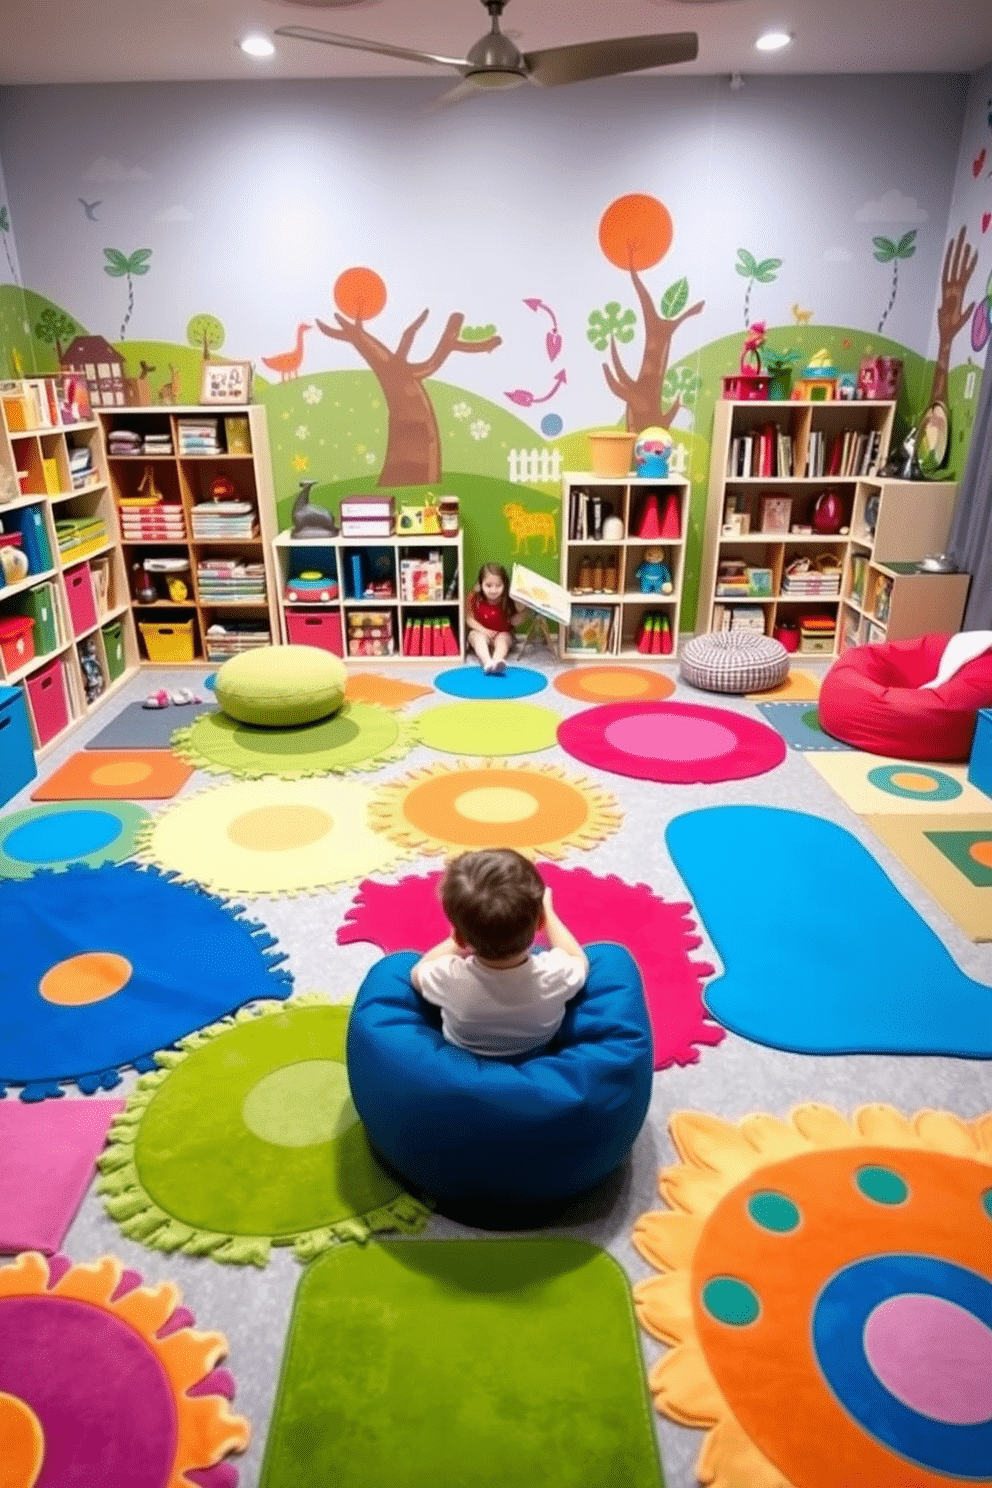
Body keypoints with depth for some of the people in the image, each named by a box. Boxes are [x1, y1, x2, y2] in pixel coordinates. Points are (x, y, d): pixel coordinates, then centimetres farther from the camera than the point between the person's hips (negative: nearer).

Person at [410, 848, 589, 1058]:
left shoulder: (449, 978, -43)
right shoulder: (556, 975, -41)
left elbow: (418, 974, -14)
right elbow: (579, 963, -11)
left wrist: (463, 934, -8)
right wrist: (548, 911, 0)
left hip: (463, 1054, 0)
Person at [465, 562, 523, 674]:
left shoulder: (507, 601, -12)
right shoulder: (475, 599, -11)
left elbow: (514, 622, -6)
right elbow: (469, 619, -6)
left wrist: (520, 611, -27)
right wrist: (483, 630, -20)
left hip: (503, 633, 0)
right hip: (480, 631, 0)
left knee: (502, 638, -32)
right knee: (478, 636, -32)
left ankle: (497, 660, -62)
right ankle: (487, 662, -59)